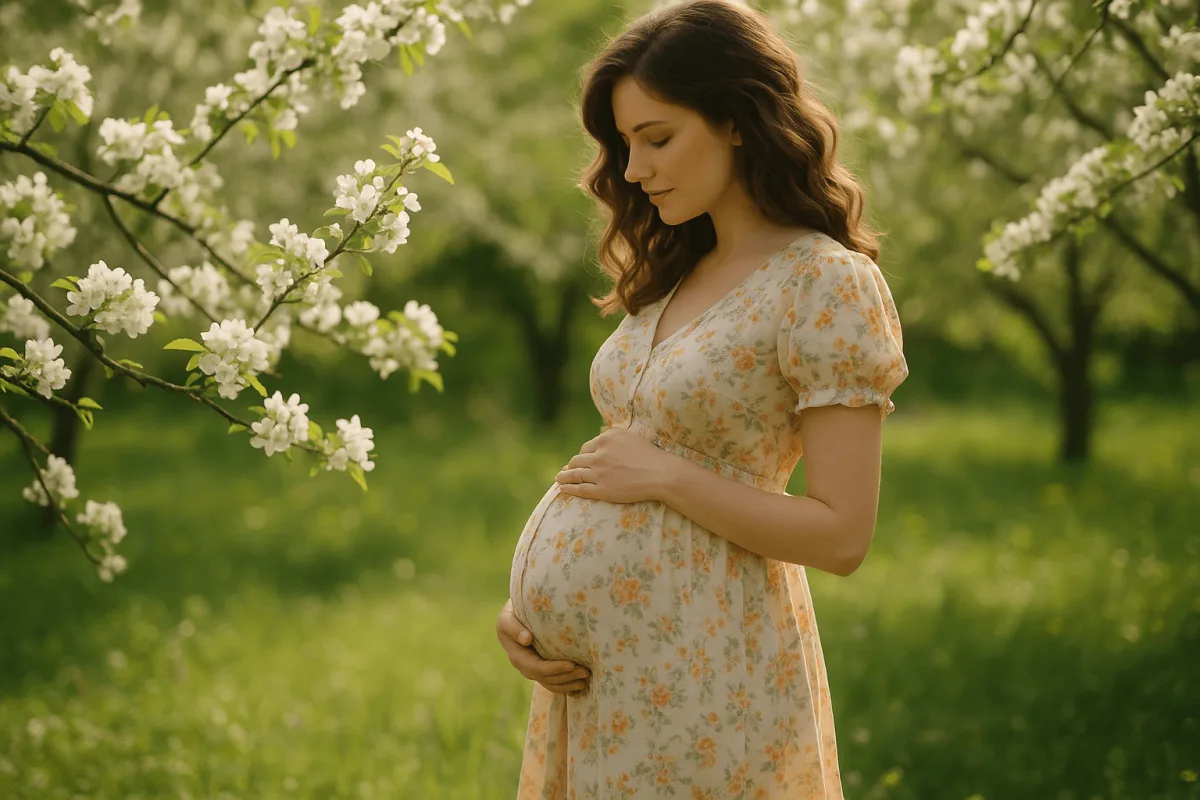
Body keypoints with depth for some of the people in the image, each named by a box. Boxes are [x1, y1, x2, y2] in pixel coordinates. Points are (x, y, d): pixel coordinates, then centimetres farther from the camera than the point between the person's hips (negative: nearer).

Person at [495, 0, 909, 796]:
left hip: (695, 665, -7)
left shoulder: (827, 285, -12)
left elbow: (841, 535, -16)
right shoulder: (675, 276, 11)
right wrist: (526, 603, 0)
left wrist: (665, 474, -14)